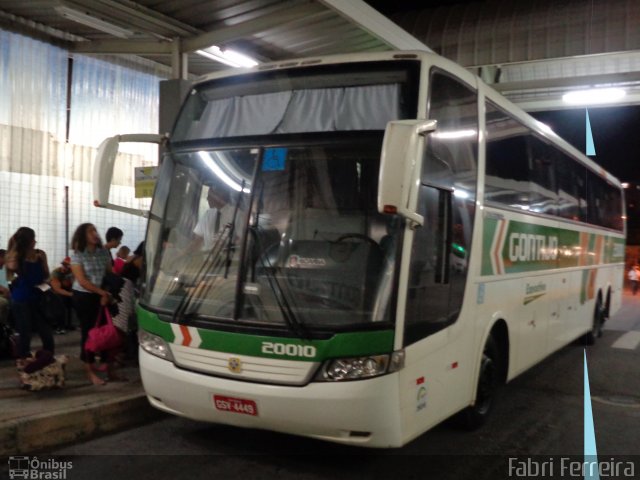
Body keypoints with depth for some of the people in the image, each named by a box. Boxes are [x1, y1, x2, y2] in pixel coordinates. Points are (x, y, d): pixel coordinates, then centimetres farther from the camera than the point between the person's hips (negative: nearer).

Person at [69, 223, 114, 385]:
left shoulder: (104, 252, 4)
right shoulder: (77, 256, -8)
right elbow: (83, 281, -13)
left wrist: (107, 295, -4)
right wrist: (103, 292, -16)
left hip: (102, 297, 4)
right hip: (83, 297, -3)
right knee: (88, 331, 1)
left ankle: (106, 365, 15)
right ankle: (90, 371, 8)